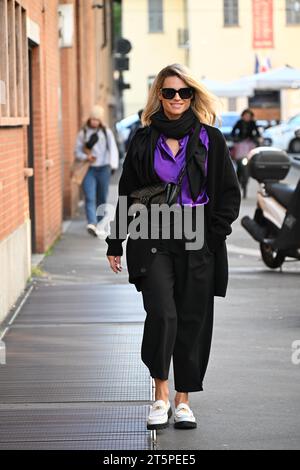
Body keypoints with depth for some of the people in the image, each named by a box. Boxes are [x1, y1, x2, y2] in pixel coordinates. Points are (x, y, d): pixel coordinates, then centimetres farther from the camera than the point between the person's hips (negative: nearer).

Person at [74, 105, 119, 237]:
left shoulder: (106, 132, 6)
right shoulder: (83, 133, 5)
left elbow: (113, 149, 1)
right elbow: (77, 151, 6)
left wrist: (113, 165, -13)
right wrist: (86, 157, -15)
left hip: (103, 168, 1)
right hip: (88, 169, -1)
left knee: (102, 197, 8)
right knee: (90, 198, -14)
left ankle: (99, 222, 23)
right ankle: (92, 224, -26)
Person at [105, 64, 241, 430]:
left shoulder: (210, 139, 5)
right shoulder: (144, 140, 6)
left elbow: (230, 193, 7)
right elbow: (127, 194, 11)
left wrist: (215, 233, -4)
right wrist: (115, 243, 10)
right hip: (153, 242, -1)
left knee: (193, 320, 3)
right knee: (162, 313, -16)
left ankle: (183, 400, 15)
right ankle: (161, 395, -1)